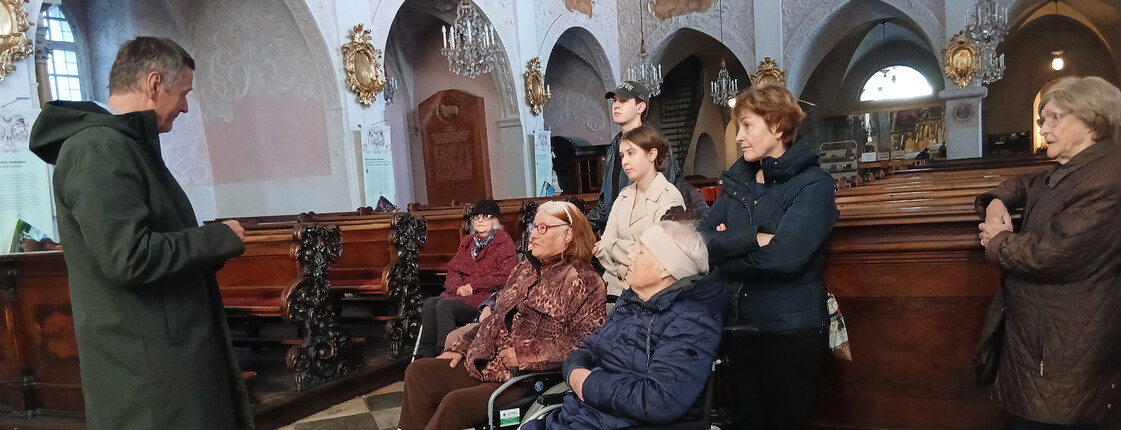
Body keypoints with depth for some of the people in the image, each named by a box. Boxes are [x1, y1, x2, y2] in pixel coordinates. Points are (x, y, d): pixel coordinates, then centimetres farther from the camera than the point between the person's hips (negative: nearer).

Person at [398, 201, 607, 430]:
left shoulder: (584, 281, -7)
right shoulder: (525, 269, 18)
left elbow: (585, 340, -19)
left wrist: (524, 354, -20)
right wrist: (460, 348, 12)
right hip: (484, 366, 8)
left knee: (455, 402, -26)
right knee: (417, 372, -2)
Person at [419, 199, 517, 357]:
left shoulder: (503, 242, 4)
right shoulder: (467, 242, 23)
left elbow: (505, 275, -9)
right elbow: (452, 270, 18)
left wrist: (473, 286, -11)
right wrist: (458, 287, -6)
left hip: (485, 297, -6)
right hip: (460, 294, 6)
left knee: (444, 305, -29)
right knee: (429, 304, -22)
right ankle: (428, 359, -24)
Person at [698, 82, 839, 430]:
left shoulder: (813, 184, -11)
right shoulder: (737, 182, 8)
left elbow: (785, 255, -26)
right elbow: (699, 240, -3)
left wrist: (725, 249, -12)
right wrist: (751, 239, -20)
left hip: (791, 331, -6)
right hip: (739, 326, 6)